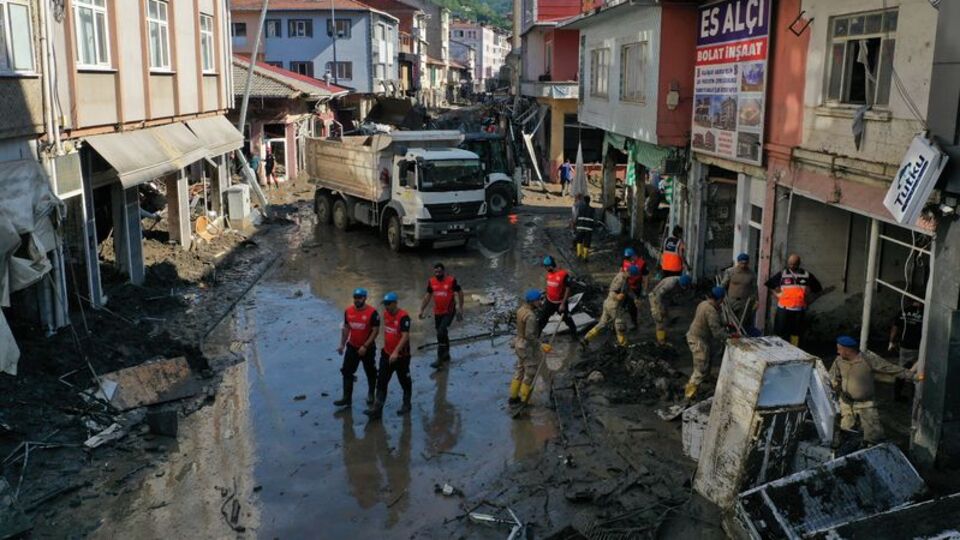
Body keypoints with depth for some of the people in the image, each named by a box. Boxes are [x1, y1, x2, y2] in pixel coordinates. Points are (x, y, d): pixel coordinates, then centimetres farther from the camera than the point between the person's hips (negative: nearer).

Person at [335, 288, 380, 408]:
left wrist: (365, 346, -20)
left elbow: (375, 331, -17)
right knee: (347, 371, -1)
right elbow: (346, 328, 9)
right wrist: (342, 344, 5)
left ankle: (371, 395, 33)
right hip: (352, 347, 4)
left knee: (370, 372, 13)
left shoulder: (372, 312, -18)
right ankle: (347, 398, 4)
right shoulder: (348, 311, -2)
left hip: (368, 348, -4)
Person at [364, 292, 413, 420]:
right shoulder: (385, 314, 3)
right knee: (381, 381, 1)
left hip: (401, 355, -7)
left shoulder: (403, 317, -21)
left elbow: (405, 336, -27)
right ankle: (377, 408, 2)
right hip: (387, 354, 7)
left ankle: (406, 405, 31)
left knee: (404, 381, 12)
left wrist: (396, 352, -34)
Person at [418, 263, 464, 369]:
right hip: (437, 312, 5)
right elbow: (428, 296, 11)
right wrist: (422, 310, 6)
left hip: (449, 312, -5)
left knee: (441, 333, -18)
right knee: (442, 334, 16)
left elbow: (460, 293, -1)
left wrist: (460, 308, -2)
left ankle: (440, 359, -14)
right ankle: (446, 355, 36)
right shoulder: (431, 282, 2)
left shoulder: (451, 280, -10)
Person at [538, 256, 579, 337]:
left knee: (567, 319, 13)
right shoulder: (549, 273, -3)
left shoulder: (564, 274, -23)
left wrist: (563, 304, -18)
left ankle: (574, 334, 33)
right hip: (549, 302, 5)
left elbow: (567, 290, -18)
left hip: (560, 303, -5)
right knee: (542, 319, 7)